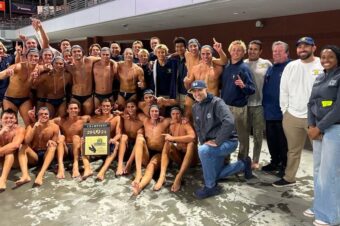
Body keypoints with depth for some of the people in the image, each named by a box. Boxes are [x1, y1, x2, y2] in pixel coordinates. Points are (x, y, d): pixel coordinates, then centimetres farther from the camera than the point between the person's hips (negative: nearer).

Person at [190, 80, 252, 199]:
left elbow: (229, 122, -34)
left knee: (203, 150, -35)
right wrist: (203, 142, 0)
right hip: (211, 143, 9)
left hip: (228, 141, -8)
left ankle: (210, 187, -16)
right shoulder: (195, 107, 4)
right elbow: (197, 128, 14)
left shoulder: (216, 102, -20)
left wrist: (217, 142, -30)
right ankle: (243, 164, 35)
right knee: (215, 175, 14)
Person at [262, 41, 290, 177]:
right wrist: (264, 105, 12)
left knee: (283, 141, 4)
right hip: (270, 112, 7)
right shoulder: (270, 69, 15)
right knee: (271, 139, 16)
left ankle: (284, 166, 18)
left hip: (283, 112, -7)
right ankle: (274, 162, 31)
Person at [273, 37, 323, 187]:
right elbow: (284, 90, 9)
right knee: (293, 150, 16)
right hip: (292, 116, 4)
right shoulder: (291, 66, 8)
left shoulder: (322, 66, -5)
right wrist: (284, 110, 5)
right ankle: (289, 178, 28)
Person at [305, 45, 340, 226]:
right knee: (318, 170, 13)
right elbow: (311, 103, 11)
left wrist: (319, 127, -14)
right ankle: (319, 206, 27)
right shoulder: (319, 78, 13)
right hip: (318, 128, 7)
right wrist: (311, 126, -2)